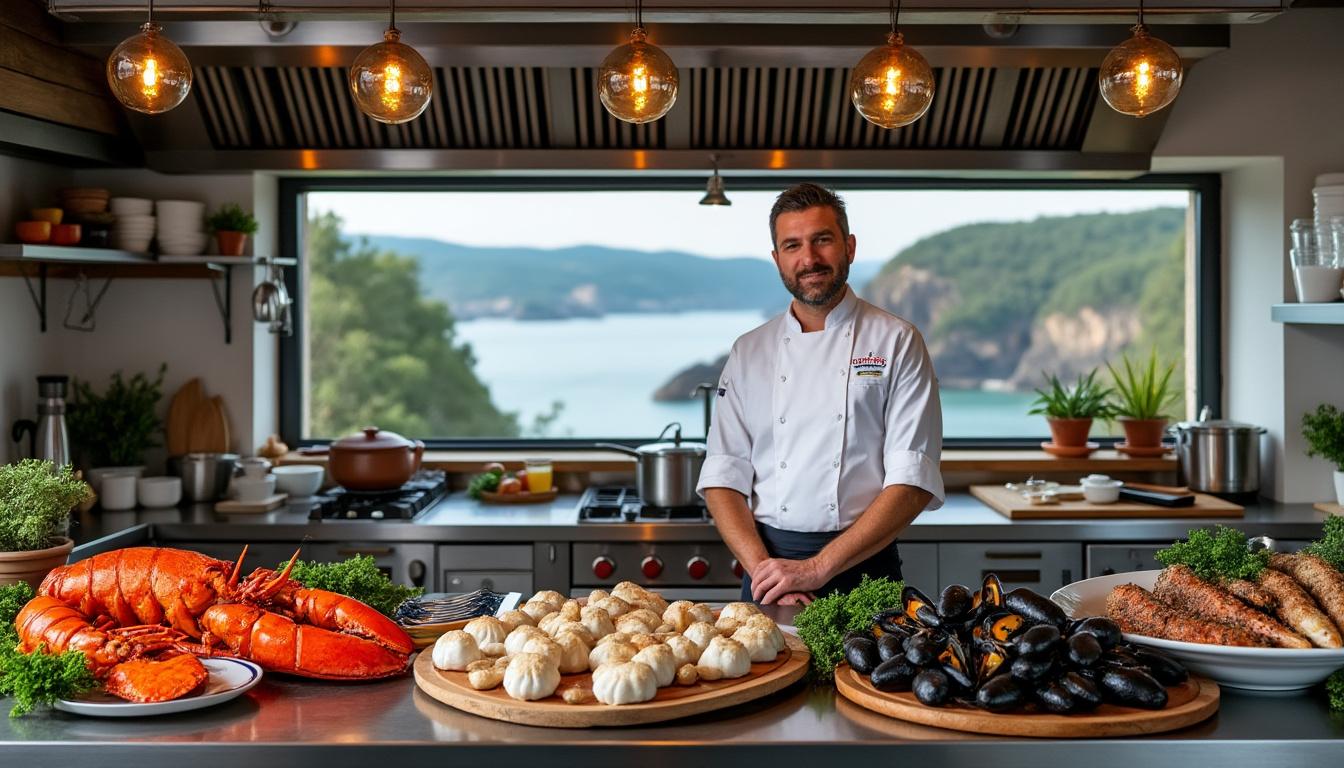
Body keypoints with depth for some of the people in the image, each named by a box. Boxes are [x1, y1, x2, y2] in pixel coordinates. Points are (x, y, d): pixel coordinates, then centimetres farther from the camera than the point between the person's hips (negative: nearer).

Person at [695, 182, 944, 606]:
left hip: (864, 569, -2)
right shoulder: (748, 352, 9)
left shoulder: (897, 342, -1)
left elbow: (914, 482, -8)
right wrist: (763, 569, -11)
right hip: (770, 559, 2)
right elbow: (723, 477, 5)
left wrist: (818, 568, -14)